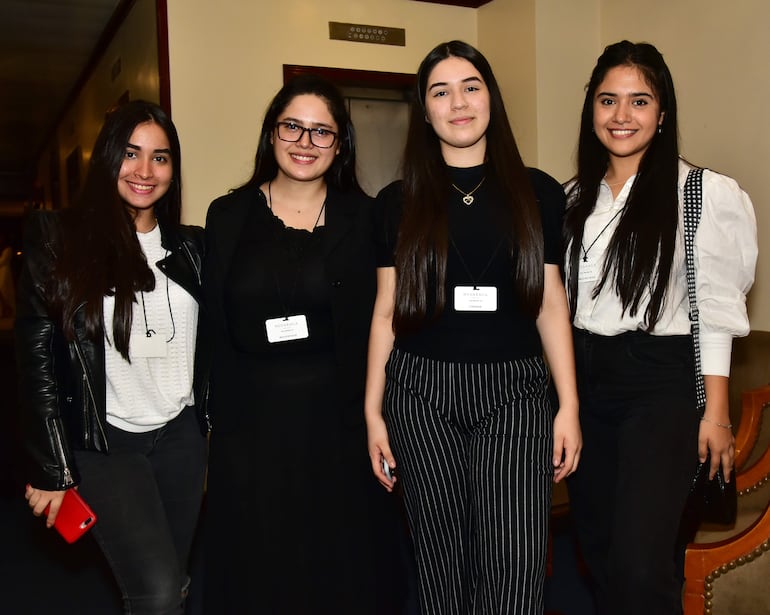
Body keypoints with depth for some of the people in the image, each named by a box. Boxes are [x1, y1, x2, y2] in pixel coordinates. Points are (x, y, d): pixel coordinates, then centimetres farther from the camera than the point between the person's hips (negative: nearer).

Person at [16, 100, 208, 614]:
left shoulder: (191, 247, 5)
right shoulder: (58, 240, -7)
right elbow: (37, 361, -6)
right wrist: (52, 471, -6)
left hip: (180, 436, 4)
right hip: (102, 443, -4)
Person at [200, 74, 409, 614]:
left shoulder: (363, 219, 1)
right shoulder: (229, 216, 3)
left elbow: (377, 327, 0)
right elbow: (214, 327, 1)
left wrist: (375, 417, -6)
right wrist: (219, 416, -4)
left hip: (339, 418, 0)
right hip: (251, 425, 1)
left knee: (345, 571, 15)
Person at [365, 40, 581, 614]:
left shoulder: (539, 194, 5)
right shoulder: (398, 202, 5)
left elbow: (552, 305, 6)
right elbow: (386, 312, 6)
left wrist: (569, 406, 2)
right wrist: (373, 413, 4)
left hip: (513, 391, 0)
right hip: (422, 392, 1)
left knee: (515, 567, -5)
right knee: (443, 557, 10)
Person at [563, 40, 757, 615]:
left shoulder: (704, 194, -8)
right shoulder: (577, 198, 9)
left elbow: (715, 309, -8)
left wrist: (715, 413, -10)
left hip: (660, 384, -5)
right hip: (584, 379, 6)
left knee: (638, 564, -10)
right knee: (598, 549, 16)